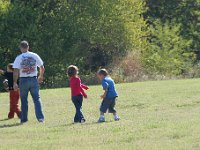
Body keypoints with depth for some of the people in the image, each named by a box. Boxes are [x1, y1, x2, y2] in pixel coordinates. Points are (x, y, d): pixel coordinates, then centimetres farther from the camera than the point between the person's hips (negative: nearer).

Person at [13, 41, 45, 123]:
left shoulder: (19, 58, -6)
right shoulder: (34, 56, 2)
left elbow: (16, 71, -13)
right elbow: (42, 67, 9)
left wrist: (15, 83, -11)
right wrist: (41, 76, 26)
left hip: (23, 80, -1)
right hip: (34, 79, 1)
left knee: (24, 100, 10)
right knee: (37, 99, 4)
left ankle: (24, 119, 13)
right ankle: (40, 117, -9)